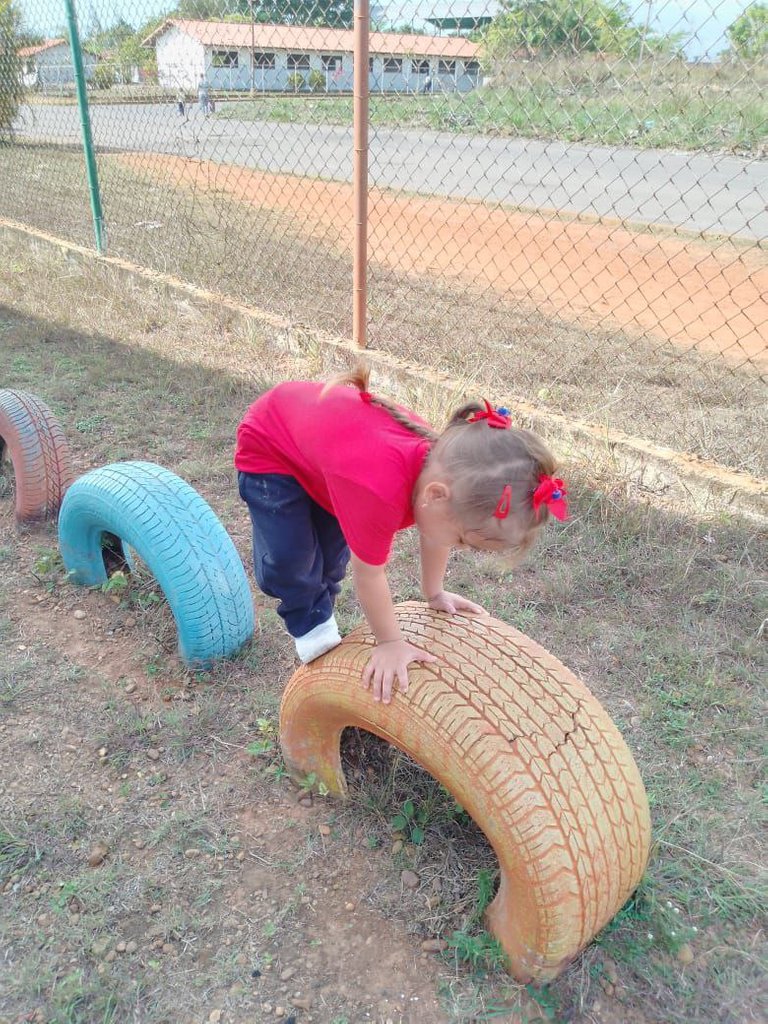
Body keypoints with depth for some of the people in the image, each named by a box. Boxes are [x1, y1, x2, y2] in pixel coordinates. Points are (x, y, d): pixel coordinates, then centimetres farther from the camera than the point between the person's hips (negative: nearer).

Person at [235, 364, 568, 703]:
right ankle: (311, 630, 14)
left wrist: (435, 593, 14)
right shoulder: (379, 492, -45)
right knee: (288, 561, -13)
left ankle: (322, 614, 33)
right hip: (267, 449, -6)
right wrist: (390, 642, -13)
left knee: (334, 555, 6)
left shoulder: (447, 465, -21)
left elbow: (434, 536, 0)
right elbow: (369, 572, -28)